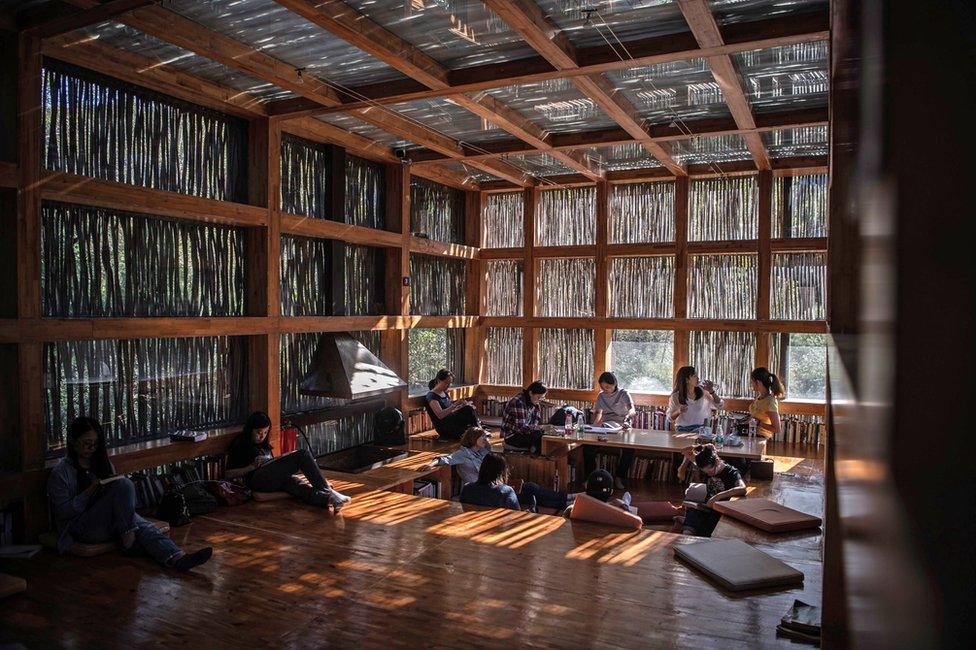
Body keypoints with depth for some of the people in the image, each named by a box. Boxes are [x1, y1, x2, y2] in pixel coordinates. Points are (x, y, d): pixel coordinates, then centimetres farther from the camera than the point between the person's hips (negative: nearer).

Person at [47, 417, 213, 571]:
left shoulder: (102, 462, 16)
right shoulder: (60, 473, -3)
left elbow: (116, 495, 19)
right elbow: (62, 512, -9)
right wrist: (89, 491, -21)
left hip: (109, 523, 5)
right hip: (82, 529, -5)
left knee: (141, 525, -31)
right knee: (124, 485, -28)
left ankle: (177, 558, -52)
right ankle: (127, 536, -21)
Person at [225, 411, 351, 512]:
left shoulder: (264, 445, 34)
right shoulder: (239, 445, 14)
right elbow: (228, 473, 5)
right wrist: (252, 467, -6)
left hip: (275, 479, 6)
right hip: (258, 479, -6)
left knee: (298, 485, -31)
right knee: (303, 454, -23)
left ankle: (326, 498, -60)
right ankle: (327, 490, -28)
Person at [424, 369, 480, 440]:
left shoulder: (444, 393, 17)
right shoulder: (431, 396, -10)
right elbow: (440, 415, -23)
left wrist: (462, 406, -1)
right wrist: (455, 404, -28)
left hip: (451, 424, 8)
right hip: (444, 429, -8)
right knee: (468, 409, -24)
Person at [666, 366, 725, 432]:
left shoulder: (702, 392, 4)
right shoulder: (676, 396, -5)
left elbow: (720, 405, 6)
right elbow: (670, 418, 0)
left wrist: (711, 392, -8)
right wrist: (678, 412, -22)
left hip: (700, 429, 3)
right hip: (683, 430, -2)